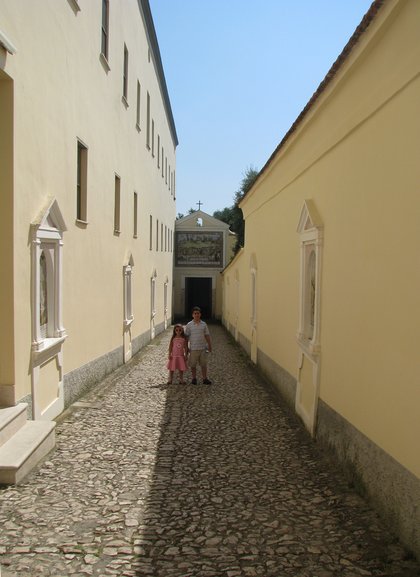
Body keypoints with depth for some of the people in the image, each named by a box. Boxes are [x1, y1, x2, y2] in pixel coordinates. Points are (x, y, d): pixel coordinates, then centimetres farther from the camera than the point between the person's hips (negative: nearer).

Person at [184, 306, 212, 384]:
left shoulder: (204, 324, 3)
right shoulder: (189, 325, -2)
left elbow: (207, 336, 8)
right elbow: (186, 336, 3)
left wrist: (209, 346, 7)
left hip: (203, 348, 1)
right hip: (193, 348, -1)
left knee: (203, 364, 7)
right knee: (193, 365, 6)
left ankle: (205, 379, 16)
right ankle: (194, 379, 20)